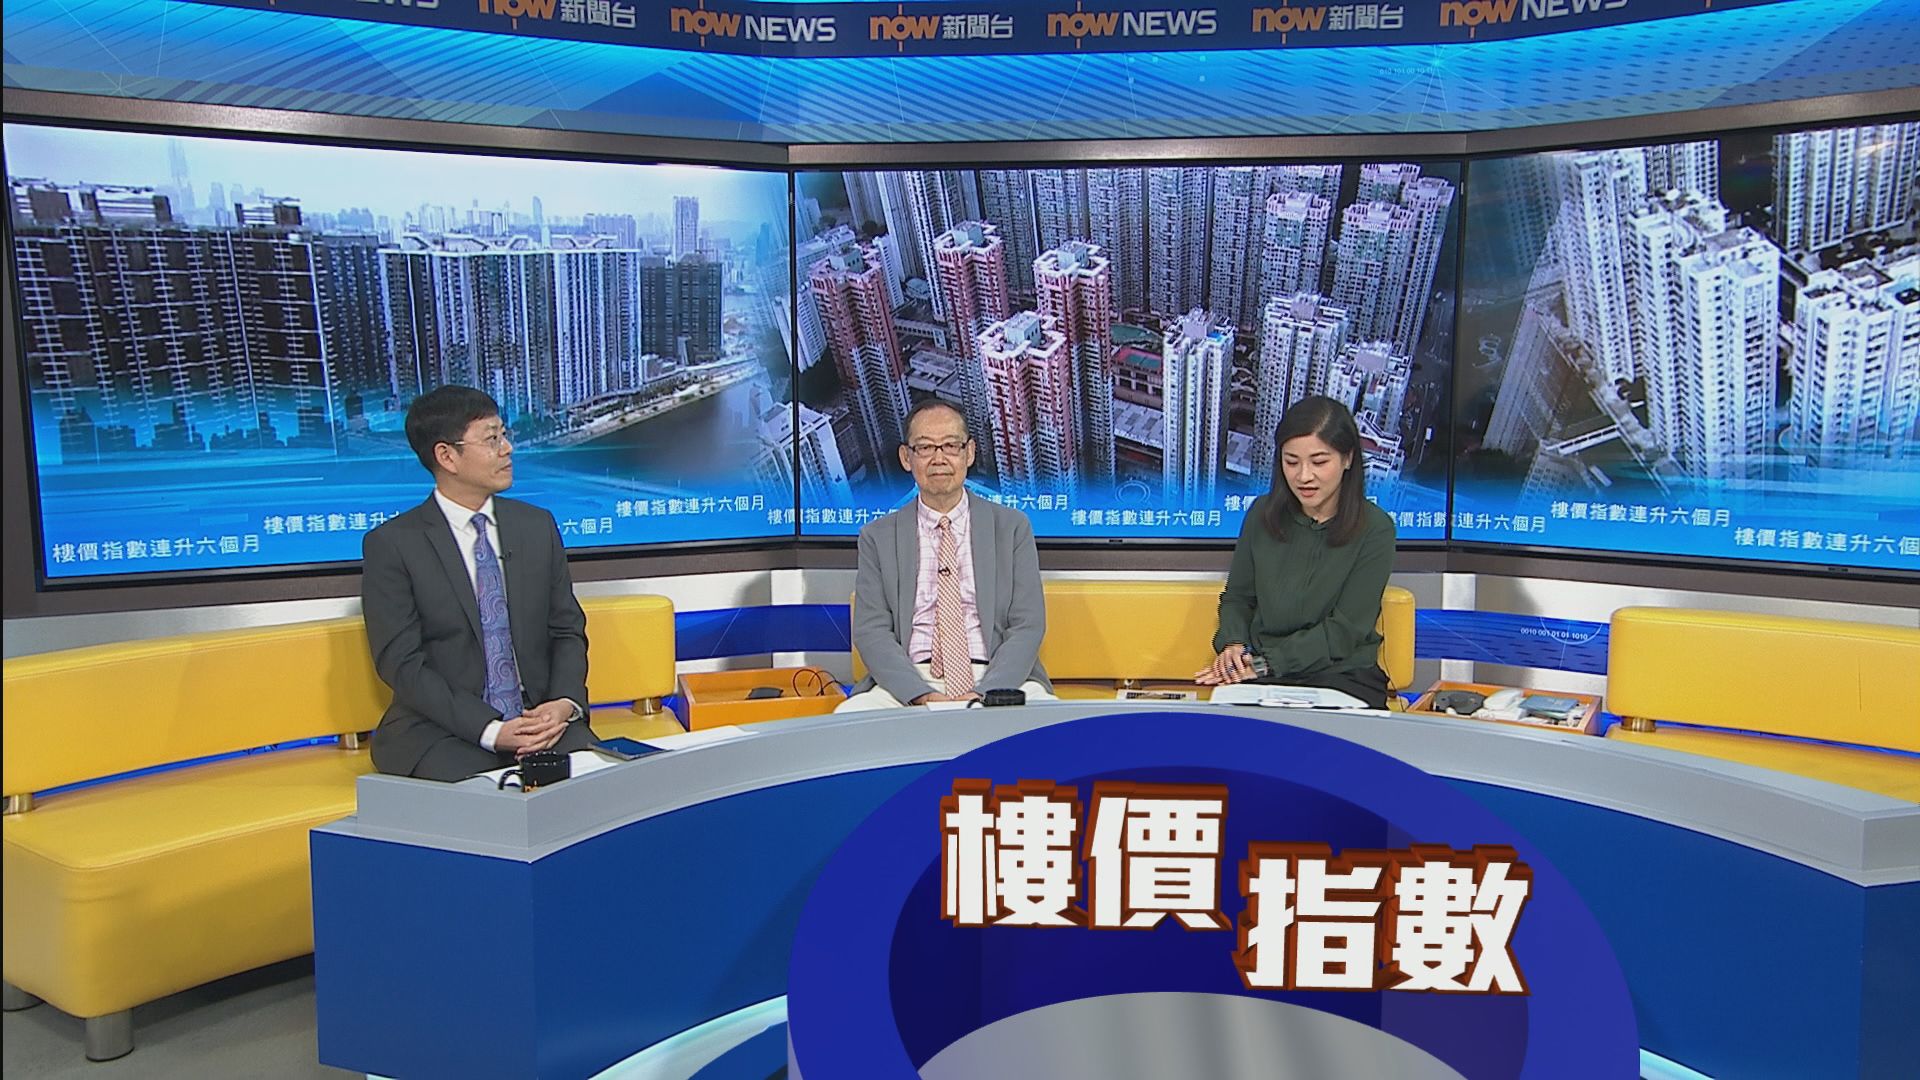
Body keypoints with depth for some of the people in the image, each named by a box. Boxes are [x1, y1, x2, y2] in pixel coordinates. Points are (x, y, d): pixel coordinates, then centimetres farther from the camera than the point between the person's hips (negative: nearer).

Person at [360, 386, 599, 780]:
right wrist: (491, 730, -19)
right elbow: (400, 663, -8)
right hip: (439, 732, -3)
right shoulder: (392, 544, -3)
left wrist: (564, 703, -10)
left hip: (541, 717, 3)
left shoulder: (537, 525, 10)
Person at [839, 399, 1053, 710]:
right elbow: (871, 631, 1)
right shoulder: (878, 537, 10)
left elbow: (1028, 625, 2)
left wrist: (985, 694, -14)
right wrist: (923, 695, -15)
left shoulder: (1012, 527, 9)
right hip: (909, 683, 0)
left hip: (997, 681, 0)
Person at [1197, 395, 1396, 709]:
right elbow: (1238, 597, 16)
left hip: (1343, 675, -3)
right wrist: (1232, 645, -6)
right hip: (1260, 674, 3)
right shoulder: (1263, 514, 7)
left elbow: (1345, 629, -8)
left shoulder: (1375, 529, -4)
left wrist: (1267, 663, -16)